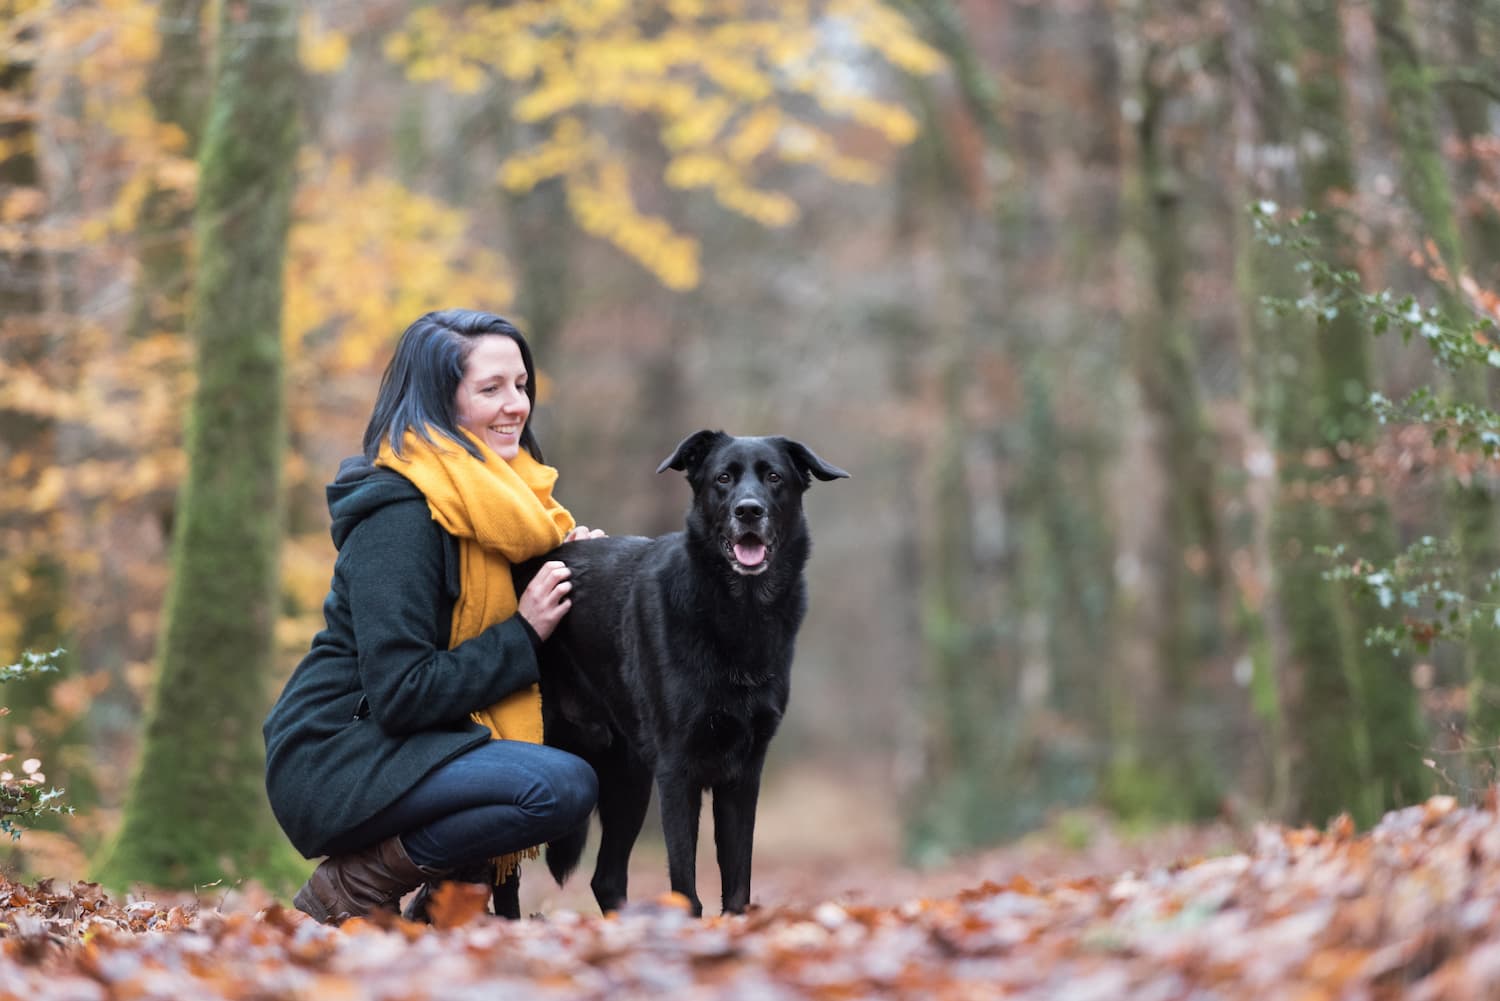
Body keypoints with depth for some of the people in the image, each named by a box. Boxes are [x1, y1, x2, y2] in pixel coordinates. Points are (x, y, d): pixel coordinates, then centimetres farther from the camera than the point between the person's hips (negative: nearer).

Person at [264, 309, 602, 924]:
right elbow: (400, 694, -22)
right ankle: (352, 887, -11)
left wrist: (569, 556, 2)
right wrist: (524, 634, -18)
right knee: (565, 788, -24)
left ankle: (449, 892, 4)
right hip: (332, 763, -9)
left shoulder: (491, 497, 11)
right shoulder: (400, 517, -18)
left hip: (399, 747, 10)